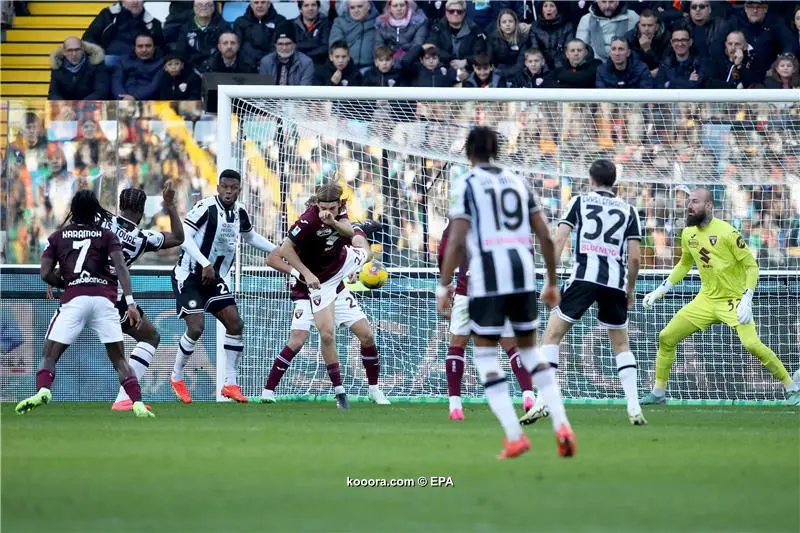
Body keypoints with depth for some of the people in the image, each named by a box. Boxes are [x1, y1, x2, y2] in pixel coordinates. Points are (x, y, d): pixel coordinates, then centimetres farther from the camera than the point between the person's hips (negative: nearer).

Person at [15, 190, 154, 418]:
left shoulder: (58, 236, 17)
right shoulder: (106, 235, 16)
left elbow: (45, 273, 8)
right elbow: (121, 267, 1)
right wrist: (130, 302, -6)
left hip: (73, 299, -1)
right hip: (104, 298, 1)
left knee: (49, 355, 4)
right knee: (119, 359, 8)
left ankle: (43, 390, -25)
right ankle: (137, 403, -9)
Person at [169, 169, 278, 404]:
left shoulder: (240, 212, 3)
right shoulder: (206, 207, -19)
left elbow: (251, 237, 24)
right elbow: (184, 236, -26)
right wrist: (205, 264, -31)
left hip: (214, 278, 7)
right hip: (189, 276, -7)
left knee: (235, 324, -3)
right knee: (196, 328, -15)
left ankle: (230, 384, 6)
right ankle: (176, 377, 9)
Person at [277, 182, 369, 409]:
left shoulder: (339, 211, -17)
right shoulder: (308, 221, -34)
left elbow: (349, 231, -35)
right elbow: (286, 249, -27)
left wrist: (333, 222, -54)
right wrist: (307, 274, -31)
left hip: (343, 261, 6)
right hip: (321, 279, -6)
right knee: (326, 334, -12)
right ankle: (339, 391, -2)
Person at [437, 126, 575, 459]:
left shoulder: (466, 185, 0)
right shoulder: (518, 183, 14)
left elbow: (457, 241, -9)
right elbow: (545, 237, 11)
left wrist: (443, 287, -4)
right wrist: (552, 282, 20)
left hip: (488, 277, -5)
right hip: (524, 273, 5)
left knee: (485, 354, 5)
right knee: (529, 350, 18)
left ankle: (514, 436, -6)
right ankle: (561, 425, 0)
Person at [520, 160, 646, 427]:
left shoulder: (579, 201, 11)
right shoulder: (628, 210, 15)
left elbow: (559, 239, 0)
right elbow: (635, 256, 9)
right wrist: (630, 288, 23)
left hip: (584, 276, -2)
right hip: (616, 282, 2)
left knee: (552, 335, 4)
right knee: (621, 345, 19)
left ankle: (542, 402, -10)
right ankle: (634, 408, 8)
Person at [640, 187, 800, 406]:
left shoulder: (727, 233, -19)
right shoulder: (687, 234, 2)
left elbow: (752, 265, -15)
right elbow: (684, 265, 20)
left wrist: (746, 301, -25)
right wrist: (660, 291, 15)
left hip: (734, 300, -6)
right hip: (707, 299, 6)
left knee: (752, 344, -26)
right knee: (666, 337, 0)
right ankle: (658, 392, 16)